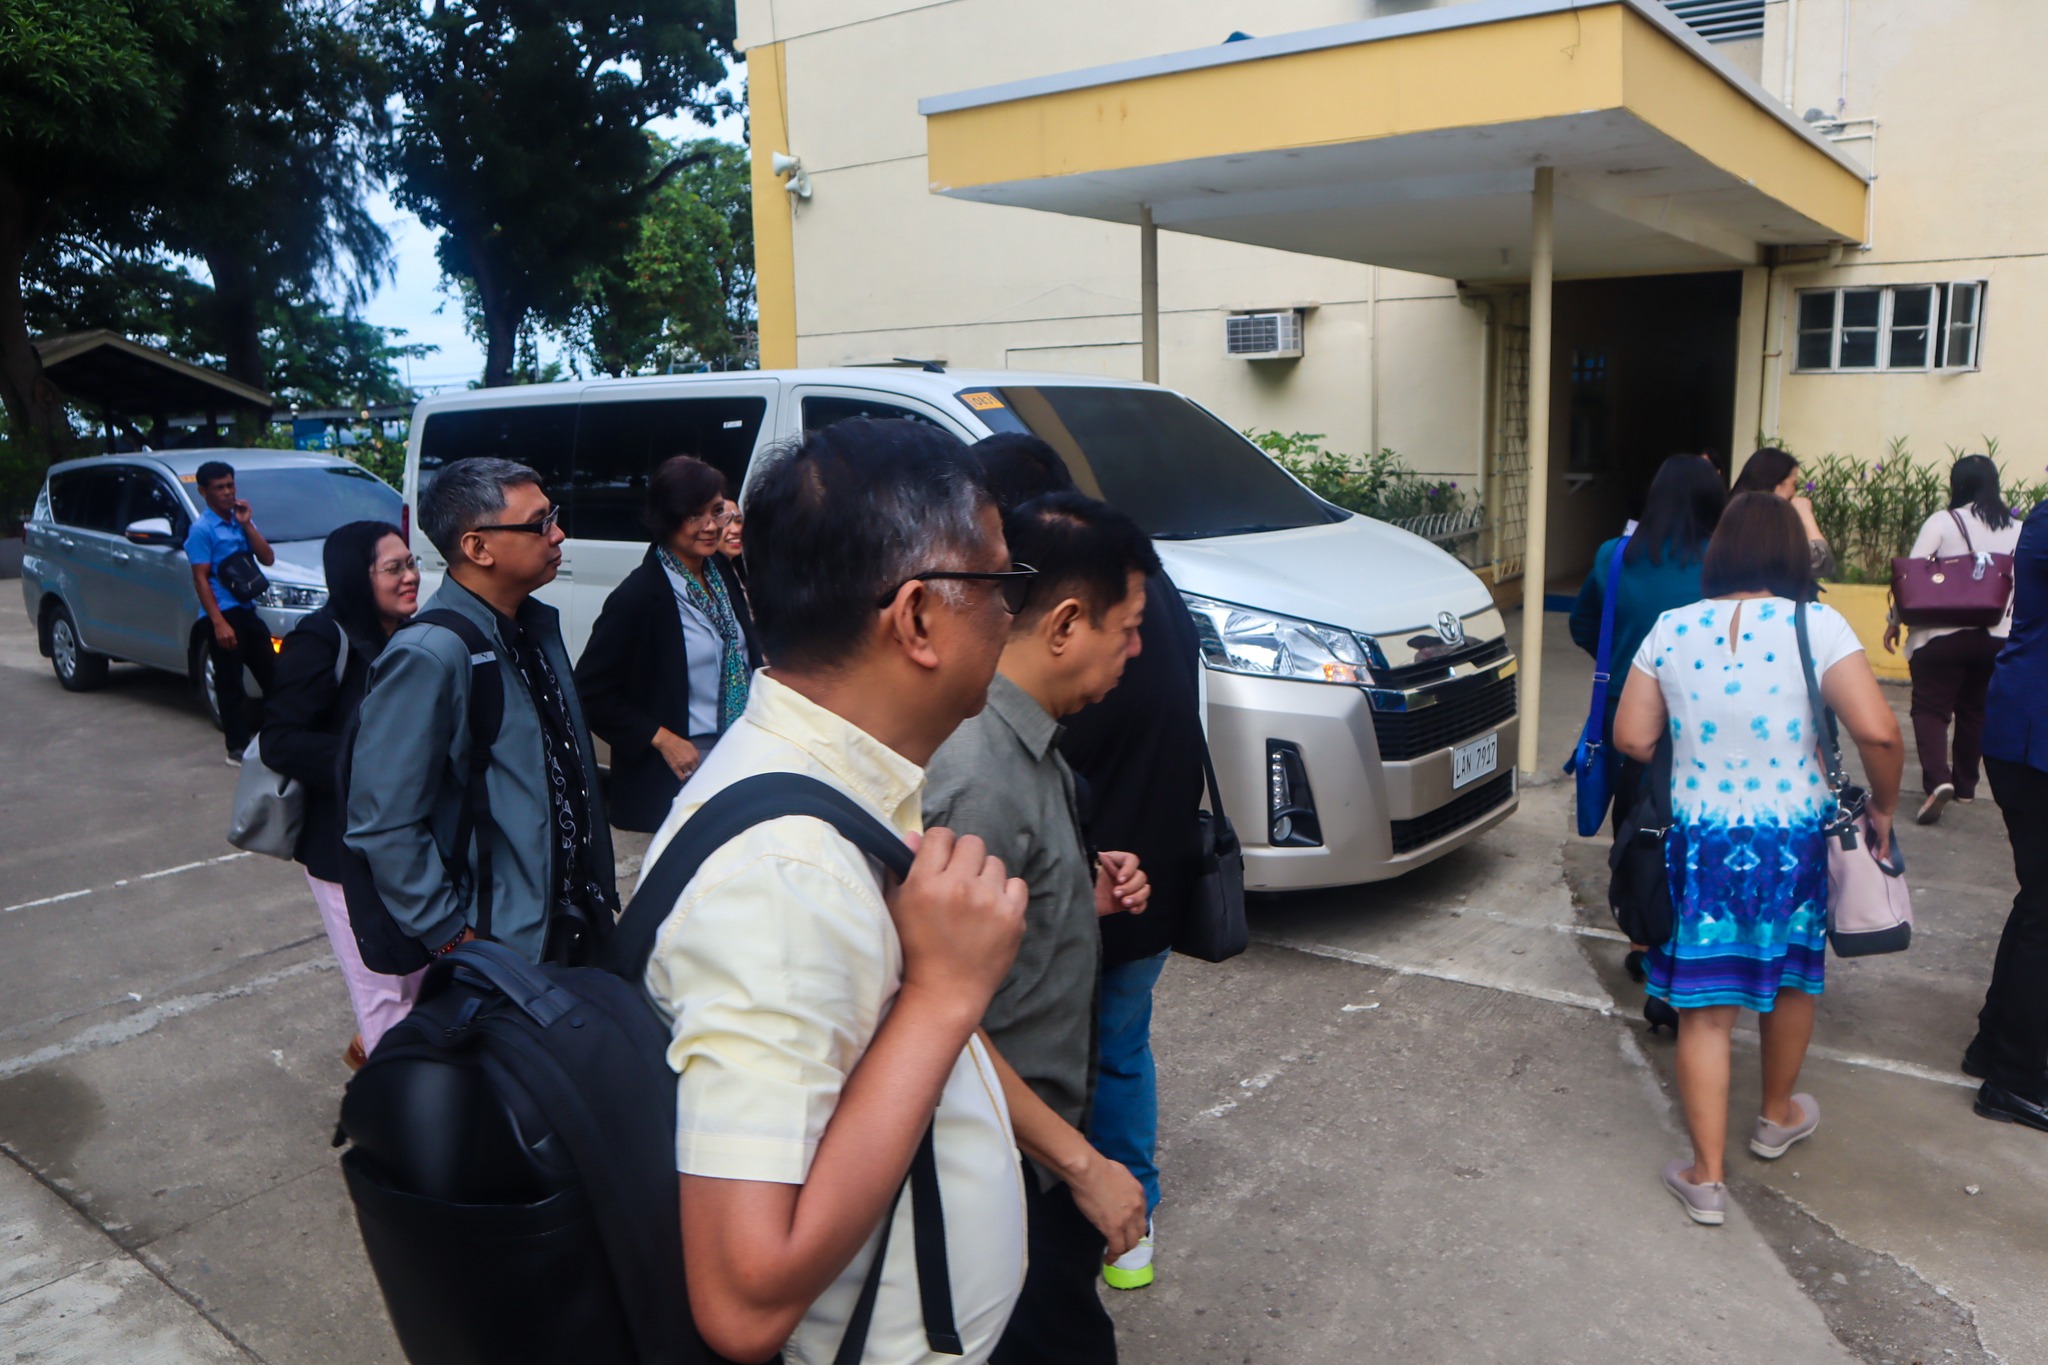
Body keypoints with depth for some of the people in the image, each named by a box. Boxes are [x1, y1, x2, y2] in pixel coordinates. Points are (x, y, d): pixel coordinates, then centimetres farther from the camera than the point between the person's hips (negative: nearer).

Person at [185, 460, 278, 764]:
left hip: (248, 611, 7)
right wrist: (219, 623, -19)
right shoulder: (202, 530, -8)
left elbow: (267, 558, 4)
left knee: (273, 676, 9)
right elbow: (201, 579, -12)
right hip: (223, 615, -6)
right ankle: (238, 749, 8)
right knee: (230, 685, 1)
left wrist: (247, 524, -5)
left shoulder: (241, 521, 12)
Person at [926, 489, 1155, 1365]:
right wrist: (1083, 1166, -20)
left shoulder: (1026, 740, 3)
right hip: (1010, 1163, -9)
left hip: (1047, 1128, 9)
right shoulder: (980, 776, -29)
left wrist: (1088, 897, -2)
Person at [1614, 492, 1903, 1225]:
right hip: (1792, 837, 0)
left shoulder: (1671, 630, -3)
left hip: (1699, 840, 0)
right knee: (1792, 977, 24)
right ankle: (1777, 1117, 45)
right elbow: (1877, 731, -18)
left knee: (1705, 1009, 7)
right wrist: (1883, 805, 0)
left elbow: (1631, 738, -3)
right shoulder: (1817, 626, -10)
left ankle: (1707, 1176, 12)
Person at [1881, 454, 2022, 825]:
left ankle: (1938, 780, -20)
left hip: (1943, 632, -4)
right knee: (1975, 711, 18)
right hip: (1998, 635, 4)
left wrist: (1895, 620, -1)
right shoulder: (2016, 529, 6)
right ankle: (1965, 785, 27)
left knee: (1931, 708, 0)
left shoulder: (1943, 522, -6)